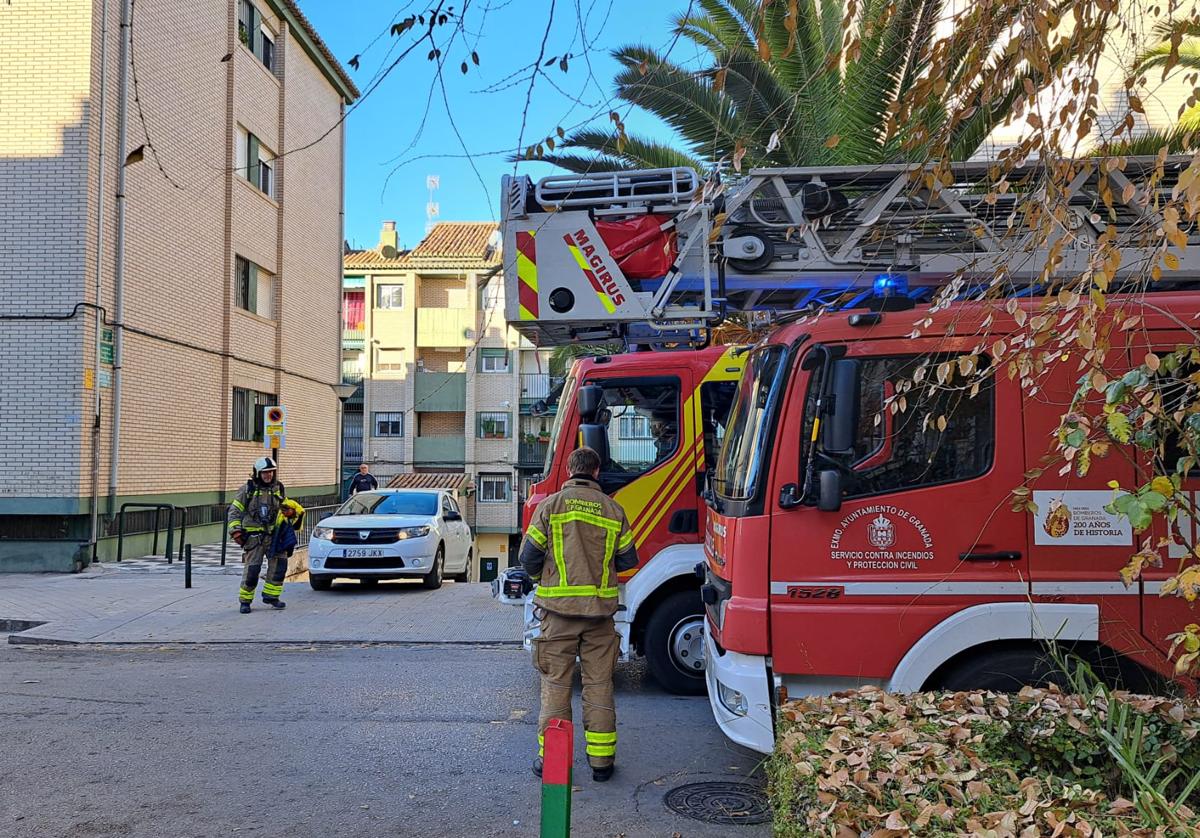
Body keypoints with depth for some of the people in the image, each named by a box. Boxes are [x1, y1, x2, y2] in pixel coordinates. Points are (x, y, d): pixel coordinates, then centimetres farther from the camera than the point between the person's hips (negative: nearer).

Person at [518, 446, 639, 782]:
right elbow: (628, 560, 6)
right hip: (601, 609, 2)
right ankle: (601, 759, 14)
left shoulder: (551, 505, -3)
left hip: (559, 607, -2)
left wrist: (543, 576, 18)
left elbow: (529, 558, -3)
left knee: (556, 683, 6)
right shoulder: (613, 509, 3)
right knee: (599, 683, 9)